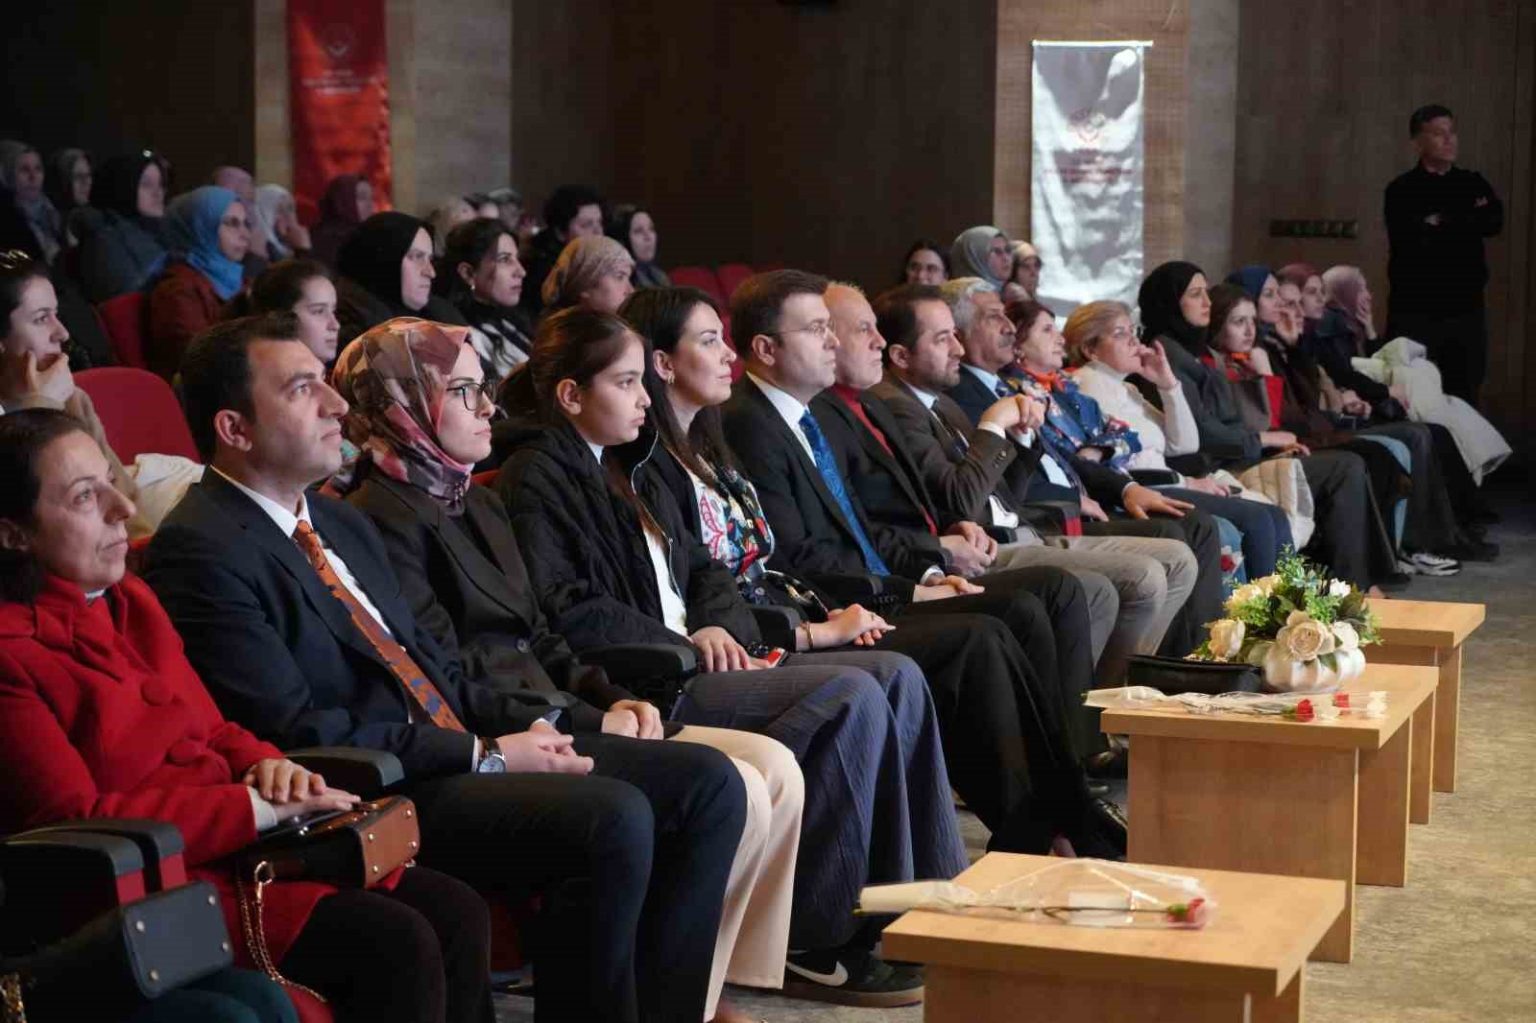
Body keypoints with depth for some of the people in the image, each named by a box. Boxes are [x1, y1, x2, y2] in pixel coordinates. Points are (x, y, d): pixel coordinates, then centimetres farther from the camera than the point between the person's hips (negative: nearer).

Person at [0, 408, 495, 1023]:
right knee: (396, 948, -23)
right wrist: (259, 807, -17)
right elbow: (75, 816, -19)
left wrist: (267, 766, -4)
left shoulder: (129, 602, 15)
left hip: (247, 845, 9)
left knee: (457, 918, -8)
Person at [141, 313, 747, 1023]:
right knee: (613, 819, -29)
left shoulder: (341, 522, 18)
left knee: (706, 782, -1)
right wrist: (485, 756, -15)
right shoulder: (201, 552, -11)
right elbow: (299, 730, -18)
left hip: (459, 748, 10)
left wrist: (534, 726, 2)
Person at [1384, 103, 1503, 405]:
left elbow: (1494, 222, -6)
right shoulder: (1402, 190, -1)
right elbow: (1412, 241, -17)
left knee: (1464, 399, 6)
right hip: (1415, 310, -4)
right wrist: (1468, 222, -8)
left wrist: (1444, 223, -13)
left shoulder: (1473, 184, 12)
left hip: (1466, 307, 4)